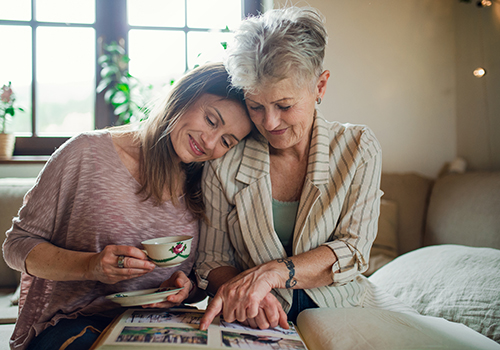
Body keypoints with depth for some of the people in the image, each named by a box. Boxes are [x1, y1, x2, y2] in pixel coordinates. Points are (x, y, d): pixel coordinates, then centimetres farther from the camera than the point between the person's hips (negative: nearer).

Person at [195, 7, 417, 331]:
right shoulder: (224, 164, -7)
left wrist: (271, 273, -27)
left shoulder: (359, 149, -4)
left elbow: (352, 251, -10)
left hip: (344, 305, 1)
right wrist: (246, 296, -26)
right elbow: (212, 262, -3)